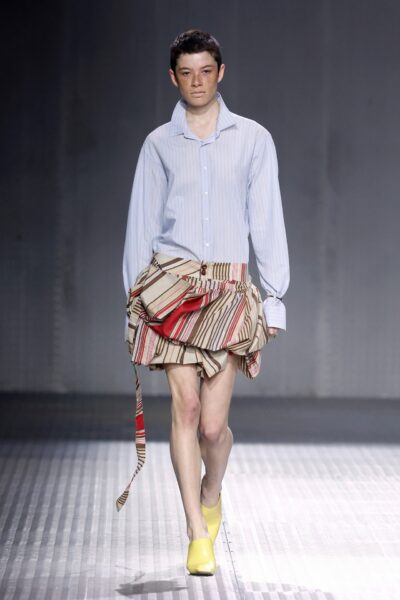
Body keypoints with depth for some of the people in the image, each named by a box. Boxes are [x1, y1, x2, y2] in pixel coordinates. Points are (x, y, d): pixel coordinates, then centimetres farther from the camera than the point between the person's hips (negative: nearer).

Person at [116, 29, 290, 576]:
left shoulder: (253, 139, 8)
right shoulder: (159, 144, 10)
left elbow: (267, 221, 7)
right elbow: (141, 224, 11)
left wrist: (275, 298, 2)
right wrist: (134, 301, 7)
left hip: (230, 287, 0)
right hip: (172, 283, 1)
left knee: (213, 423, -4)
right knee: (185, 405, -10)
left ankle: (211, 495, 28)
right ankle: (198, 536, -3)